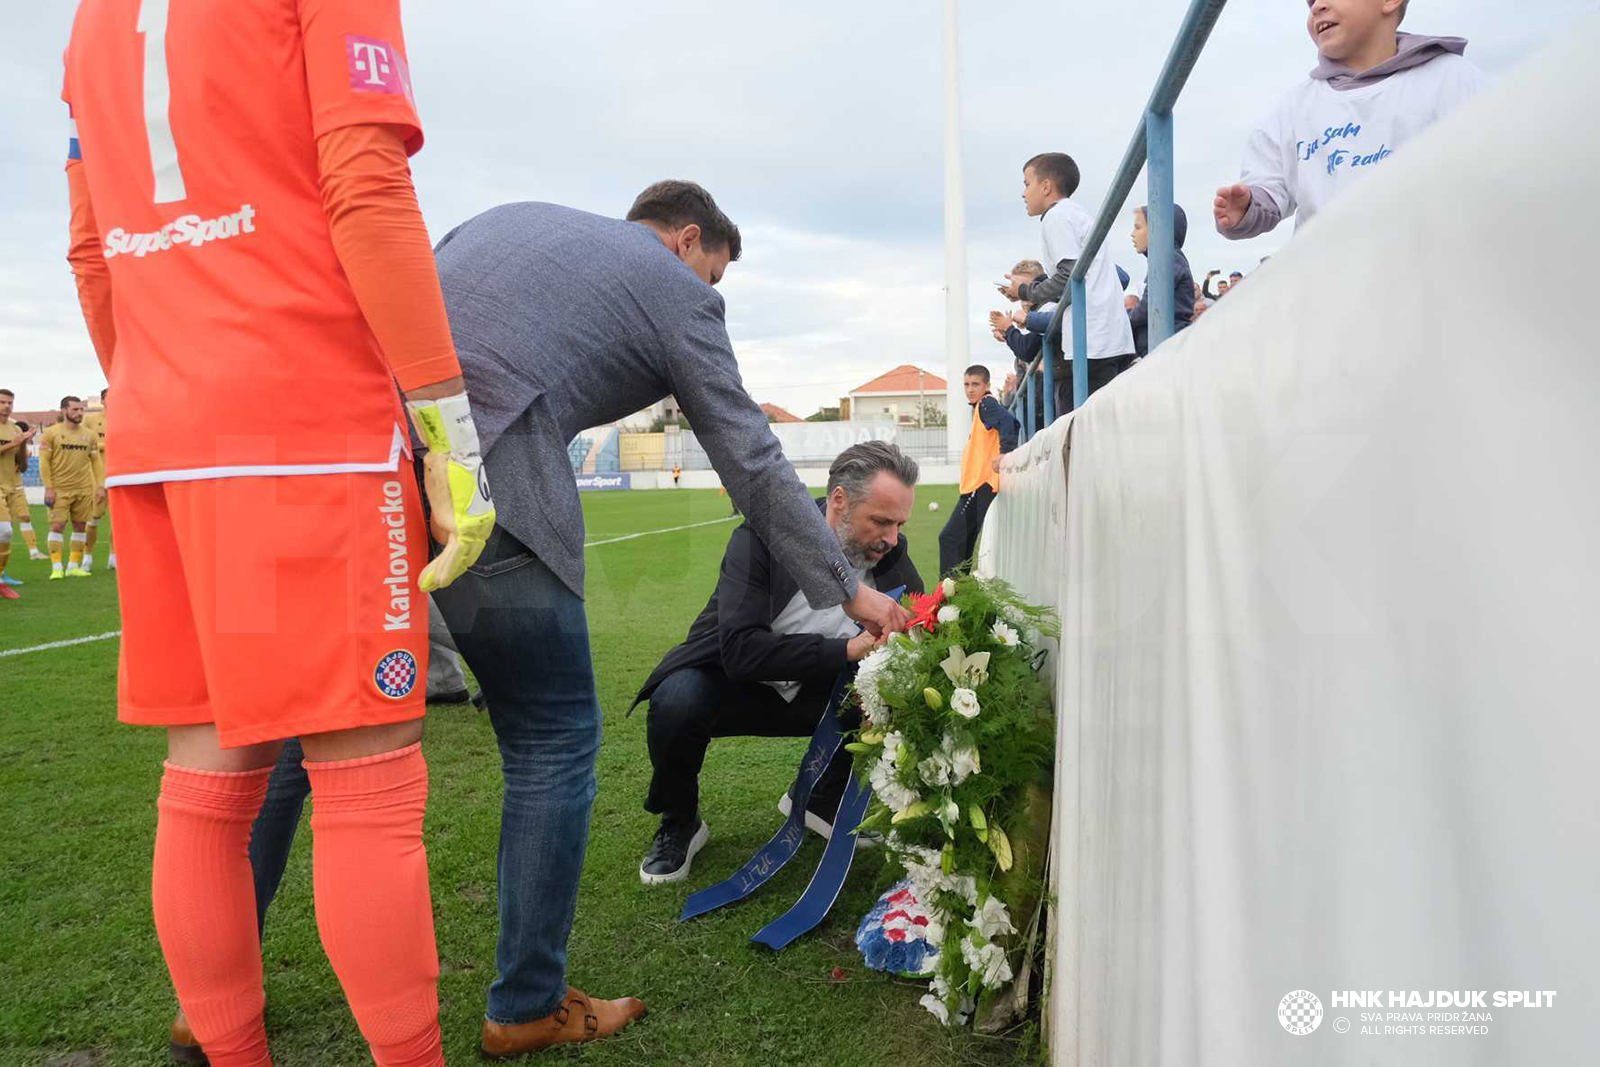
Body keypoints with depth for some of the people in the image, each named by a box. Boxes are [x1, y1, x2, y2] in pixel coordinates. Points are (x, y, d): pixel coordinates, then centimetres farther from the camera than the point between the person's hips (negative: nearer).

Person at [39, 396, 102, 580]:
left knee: (80, 526, 5)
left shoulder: (89, 434, 8)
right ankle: (56, 568, -3)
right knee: (57, 525, -7)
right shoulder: (51, 433, -3)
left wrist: (101, 485, 2)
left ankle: (73, 566, 13)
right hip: (60, 489, -4)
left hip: (84, 489, 4)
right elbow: (44, 461, -5)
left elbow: (96, 461, 11)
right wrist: (48, 487, -10)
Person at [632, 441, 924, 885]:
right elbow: (740, 649, -34)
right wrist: (845, 650, -40)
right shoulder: (764, 534, -25)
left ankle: (821, 799, 9)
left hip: (815, 692, 5)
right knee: (677, 703, -35)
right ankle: (679, 822, -3)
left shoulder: (892, 552, -11)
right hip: (732, 681, -4)